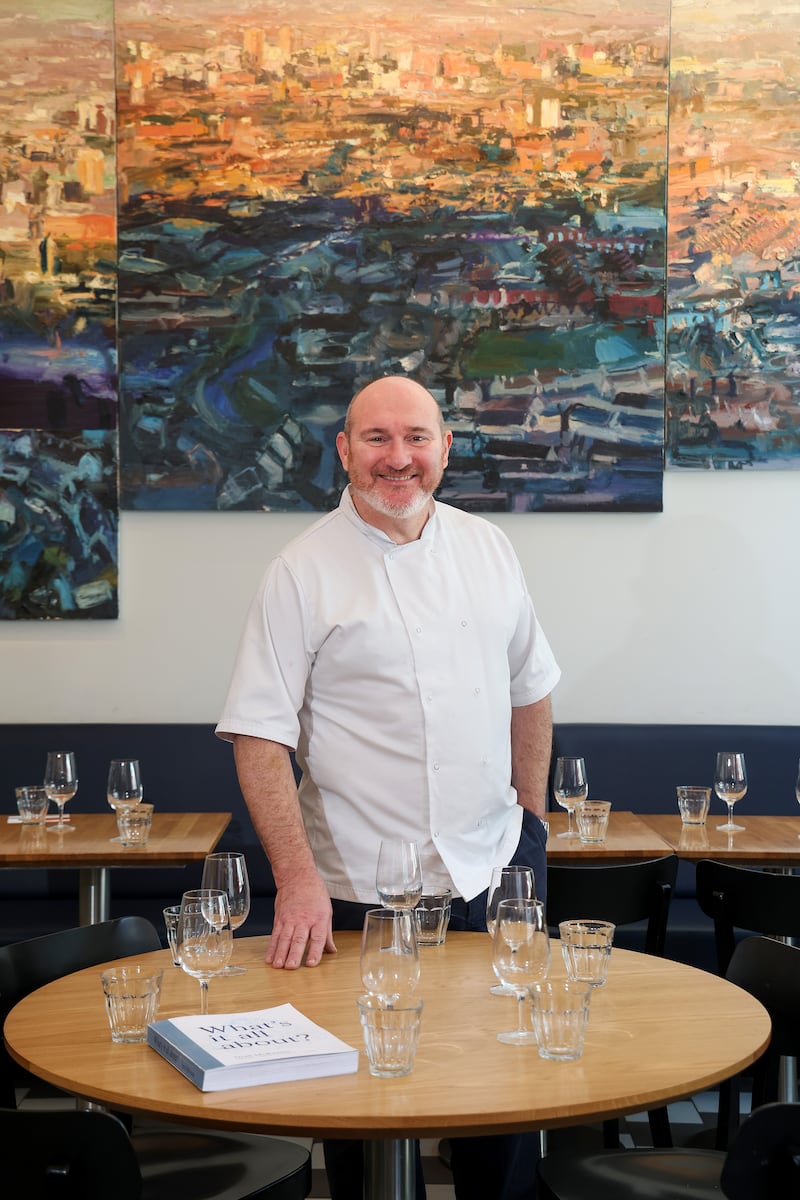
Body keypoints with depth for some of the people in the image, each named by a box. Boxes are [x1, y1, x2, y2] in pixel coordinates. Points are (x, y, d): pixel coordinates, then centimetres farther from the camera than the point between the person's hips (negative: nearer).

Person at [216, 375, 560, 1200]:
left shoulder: (487, 548, 7)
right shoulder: (304, 570, -8)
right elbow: (260, 734, -12)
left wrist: (532, 814, 13)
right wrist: (297, 876, -20)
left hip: (496, 874, 4)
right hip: (362, 892, -4)